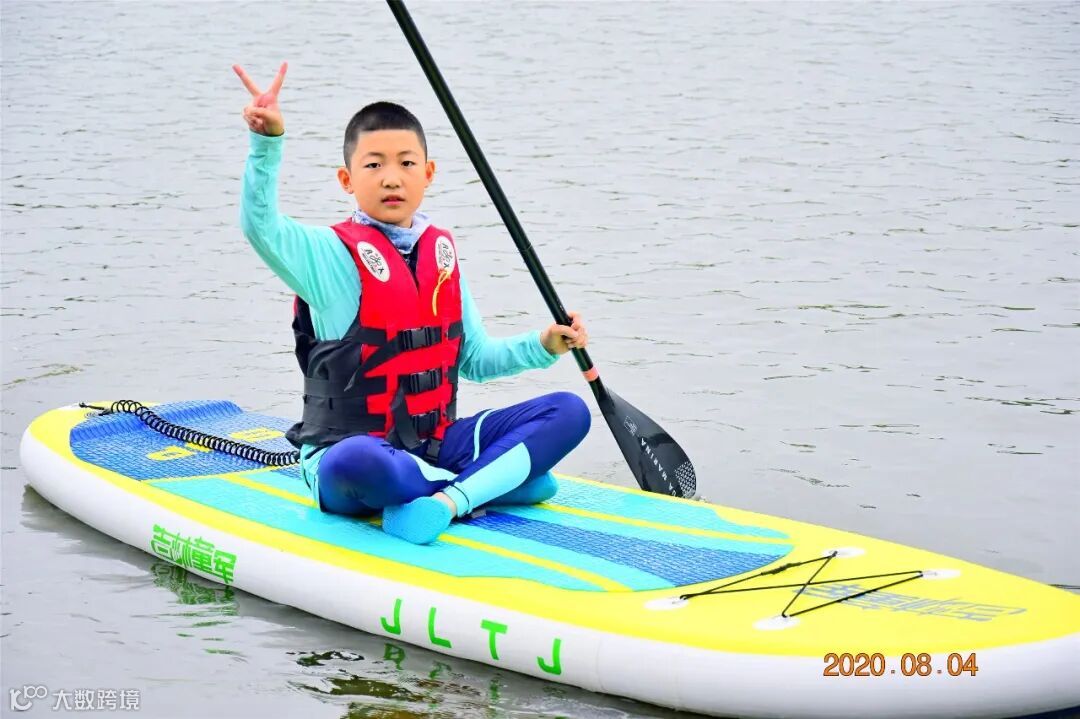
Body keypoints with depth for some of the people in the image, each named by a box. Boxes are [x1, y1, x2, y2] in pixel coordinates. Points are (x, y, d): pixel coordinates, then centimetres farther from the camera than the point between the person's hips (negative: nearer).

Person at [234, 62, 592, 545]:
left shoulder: (441, 251, 11)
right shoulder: (333, 256, -8)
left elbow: (473, 358, 19)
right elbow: (261, 225, -29)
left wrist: (543, 346, 5)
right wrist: (268, 142, -43)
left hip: (436, 446, 6)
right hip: (351, 448, -6)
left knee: (569, 411, -5)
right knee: (356, 463, -43)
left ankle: (445, 500, -25)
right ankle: (499, 481, -20)